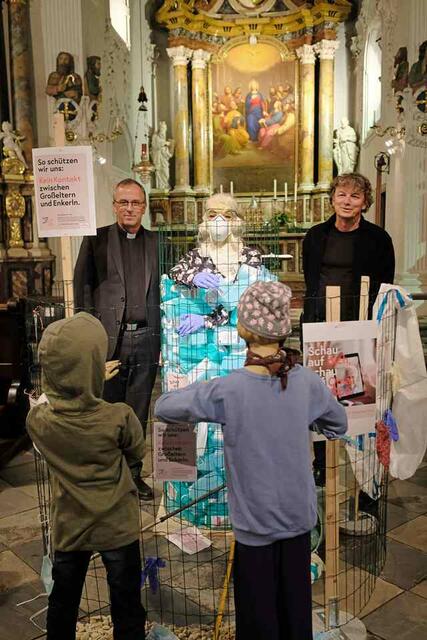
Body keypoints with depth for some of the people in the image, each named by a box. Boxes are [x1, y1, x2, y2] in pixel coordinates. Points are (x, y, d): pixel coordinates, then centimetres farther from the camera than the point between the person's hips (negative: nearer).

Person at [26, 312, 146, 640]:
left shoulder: (37, 420, -17)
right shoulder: (119, 418, -26)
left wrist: (87, 384, 7)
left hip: (67, 528, 3)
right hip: (117, 527, -3)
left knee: (62, 603, 23)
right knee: (126, 607, 15)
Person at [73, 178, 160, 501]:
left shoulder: (157, 242, 10)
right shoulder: (96, 239, 4)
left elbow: (164, 291, 9)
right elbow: (82, 287, 3)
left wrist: (163, 337, 2)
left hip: (145, 338, 2)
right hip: (109, 338, -2)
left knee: (138, 412, 11)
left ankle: (133, 473, 24)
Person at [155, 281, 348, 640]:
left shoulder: (228, 390, -21)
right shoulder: (307, 381, -10)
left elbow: (163, 408, -10)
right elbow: (338, 426, 8)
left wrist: (202, 397, 4)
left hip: (255, 522, -3)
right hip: (299, 517, 4)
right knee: (296, 605, 21)